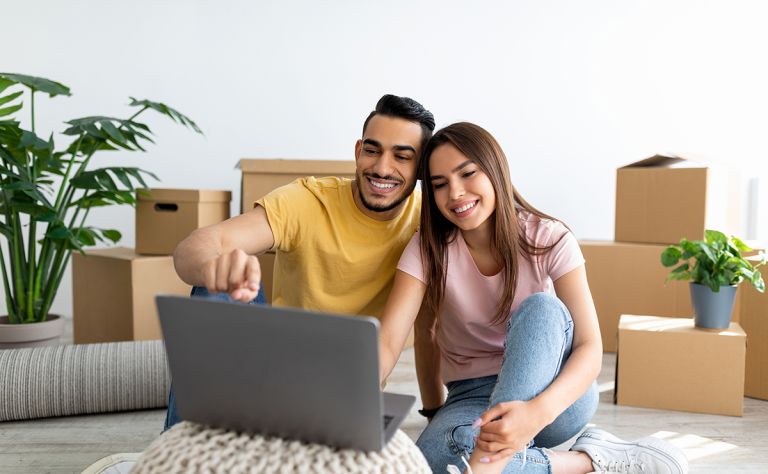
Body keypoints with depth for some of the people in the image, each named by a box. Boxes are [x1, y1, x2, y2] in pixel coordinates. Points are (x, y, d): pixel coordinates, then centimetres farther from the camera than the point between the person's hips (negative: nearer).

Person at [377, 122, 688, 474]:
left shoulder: (549, 239, -13)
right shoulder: (428, 249, -10)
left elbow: (590, 347, -23)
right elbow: (387, 341, -18)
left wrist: (538, 411, -42)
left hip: (556, 395, 0)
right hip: (472, 397, 1)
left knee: (540, 308, -33)